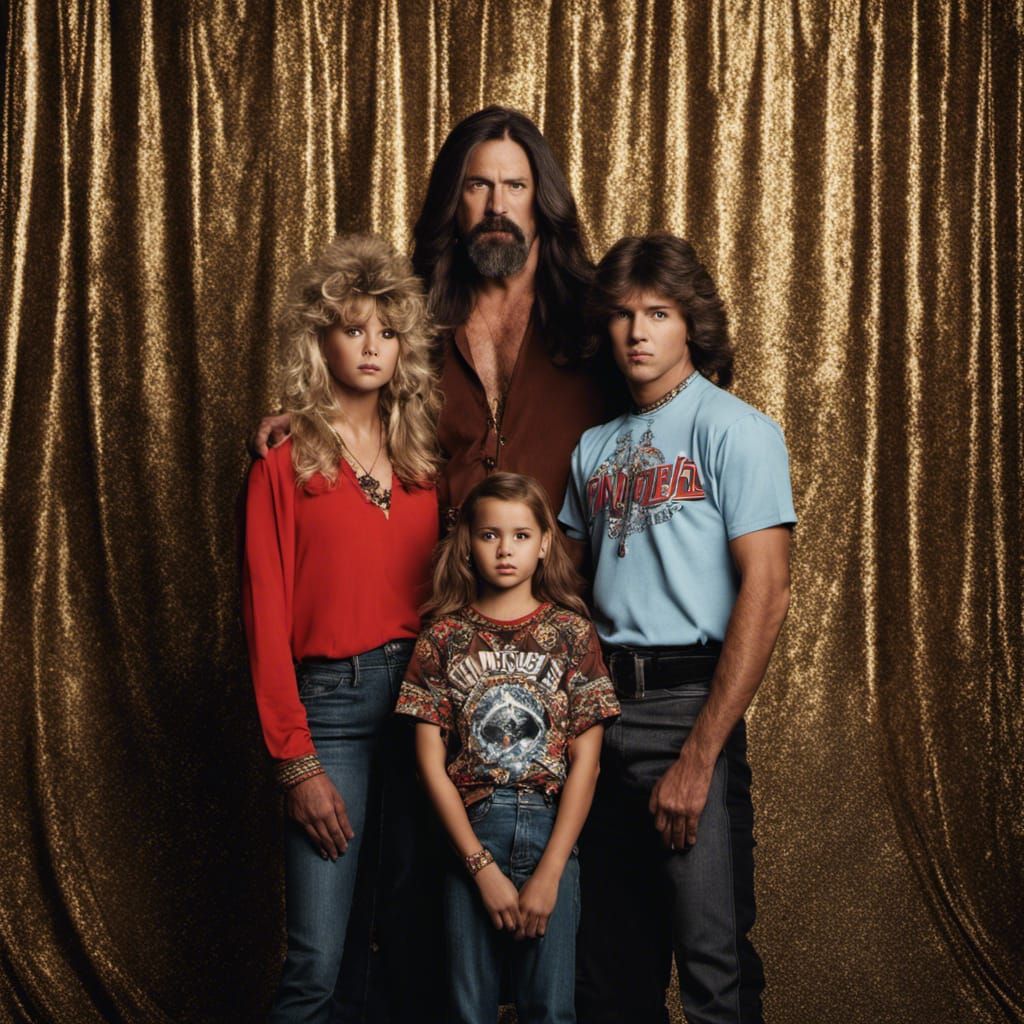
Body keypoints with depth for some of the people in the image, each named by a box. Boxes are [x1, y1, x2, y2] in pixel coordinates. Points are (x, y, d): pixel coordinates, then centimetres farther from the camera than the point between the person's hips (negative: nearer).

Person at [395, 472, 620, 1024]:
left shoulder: (571, 632, 2)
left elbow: (585, 760, -2)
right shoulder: (444, 636, 2)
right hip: (470, 835, 0)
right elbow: (431, 762, -1)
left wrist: (549, 872, -8)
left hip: (552, 834, 0)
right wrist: (484, 868, -7)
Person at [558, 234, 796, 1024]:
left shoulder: (733, 430, -4)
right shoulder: (596, 447, 15)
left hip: (689, 700, -6)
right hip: (601, 705, 6)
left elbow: (766, 594, -13)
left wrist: (698, 757, -16)